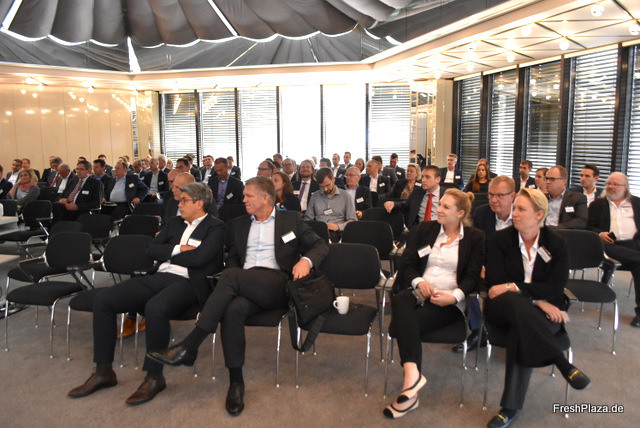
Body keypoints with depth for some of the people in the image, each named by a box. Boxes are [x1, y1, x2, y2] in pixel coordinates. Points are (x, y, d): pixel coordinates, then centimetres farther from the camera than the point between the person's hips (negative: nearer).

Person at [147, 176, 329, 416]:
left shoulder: (291, 220, 14)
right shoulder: (238, 224, 25)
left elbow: (320, 246, 11)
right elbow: (232, 258, 24)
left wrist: (306, 260, -12)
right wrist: (231, 285, 1)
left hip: (277, 285, -3)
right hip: (244, 286, 3)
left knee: (230, 276, -31)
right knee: (233, 309, -33)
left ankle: (188, 348, -29)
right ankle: (236, 381, -24)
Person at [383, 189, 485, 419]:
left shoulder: (475, 238, 8)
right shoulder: (426, 229, 16)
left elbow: (472, 277, -1)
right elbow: (406, 264, 10)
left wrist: (454, 296, -20)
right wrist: (418, 281, -11)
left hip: (449, 301, -3)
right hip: (419, 292, 3)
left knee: (402, 324, -32)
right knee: (400, 301, -37)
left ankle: (410, 393, -28)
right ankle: (412, 374, -45)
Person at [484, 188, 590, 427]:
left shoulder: (556, 244, 4)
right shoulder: (501, 239, 3)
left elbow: (555, 286, -9)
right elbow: (496, 282, -7)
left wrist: (513, 287, -20)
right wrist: (536, 299, -18)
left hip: (544, 310, 0)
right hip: (503, 309, 0)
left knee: (520, 331, -35)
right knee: (515, 302, -37)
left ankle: (510, 407, -28)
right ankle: (563, 365, -32)